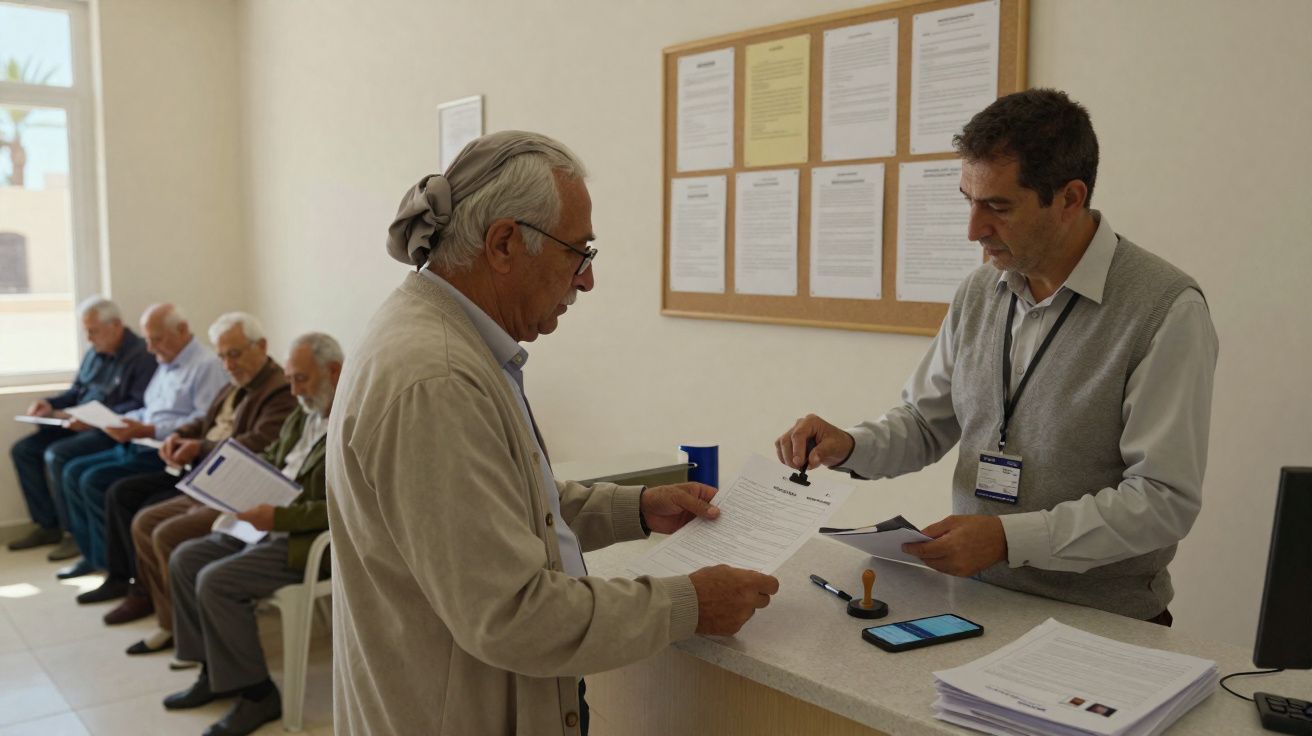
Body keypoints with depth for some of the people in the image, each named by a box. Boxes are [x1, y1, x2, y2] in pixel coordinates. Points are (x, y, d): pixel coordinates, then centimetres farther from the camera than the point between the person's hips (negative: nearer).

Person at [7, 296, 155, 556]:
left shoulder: (140, 356, -14)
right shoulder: (94, 353, 14)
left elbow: (140, 405, -22)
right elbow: (76, 391, 25)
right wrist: (50, 404, 5)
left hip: (111, 430, -10)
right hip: (81, 424, 10)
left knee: (56, 455, -26)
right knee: (22, 450, 2)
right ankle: (48, 526, 8)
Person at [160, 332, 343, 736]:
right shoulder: (300, 419, 14)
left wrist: (278, 516, -26)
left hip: (310, 542, -10)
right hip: (271, 526, 10)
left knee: (215, 581, -20)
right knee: (185, 559, 5)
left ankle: (257, 694, -5)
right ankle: (214, 671, 15)